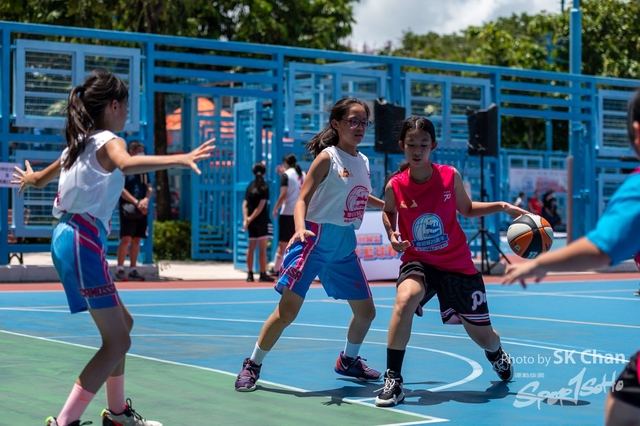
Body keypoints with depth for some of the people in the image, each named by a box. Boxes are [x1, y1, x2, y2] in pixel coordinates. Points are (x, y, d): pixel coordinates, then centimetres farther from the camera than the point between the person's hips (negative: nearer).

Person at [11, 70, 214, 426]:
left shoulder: (81, 142, 16)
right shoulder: (108, 141, -10)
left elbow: (40, 178, 33)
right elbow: (126, 164, -36)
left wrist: (29, 178, 58)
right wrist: (182, 159, -49)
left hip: (72, 236, 10)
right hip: (83, 239, -10)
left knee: (122, 324, 21)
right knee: (117, 341, -8)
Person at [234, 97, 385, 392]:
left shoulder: (363, 161, 10)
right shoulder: (327, 157, -9)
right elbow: (302, 199, -15)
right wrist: (300, 228, -31)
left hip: (345, 245, 7)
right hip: (316, 240, -7)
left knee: (366, 311, 12)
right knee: (287, 310, -10)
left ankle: (348, 361, 37)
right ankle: (252, 365, 4)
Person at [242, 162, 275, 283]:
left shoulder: (250, 186, 8)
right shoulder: (264, 186, -6)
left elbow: (245, 204, -1)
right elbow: (260, 207, -13)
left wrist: (246, 218, -9)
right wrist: (250, 219, -10)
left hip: (252, 221, 5)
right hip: (262, 221, -5)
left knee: (251, 248, 10)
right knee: (262, 249, -4)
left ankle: (250, 274, 12)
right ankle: (263, 274, -5)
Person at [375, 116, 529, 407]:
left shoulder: (450, 176, -13)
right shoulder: (395, 186, -13)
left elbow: (467, 210, 5)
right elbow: (388, 213, 10)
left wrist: (502, 207, -8)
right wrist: (392, 235, -10)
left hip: (458, 265, 1)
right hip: (418, 261, -1)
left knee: (483, 337, 9)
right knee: (405, 299, -36)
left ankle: (497, 354, 52)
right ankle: (393, 380, -24)